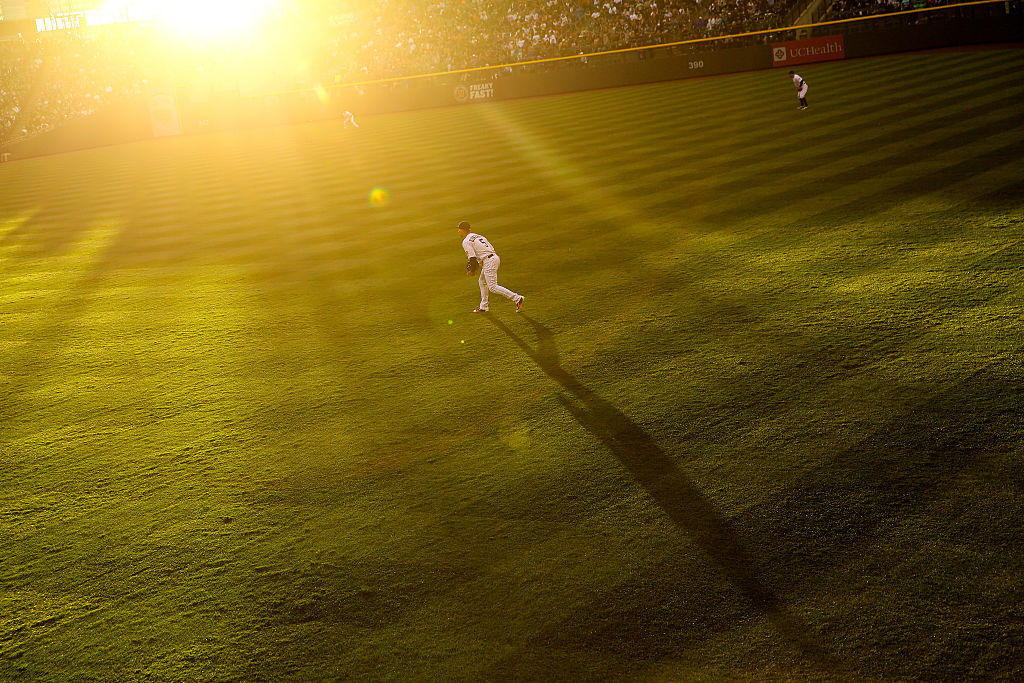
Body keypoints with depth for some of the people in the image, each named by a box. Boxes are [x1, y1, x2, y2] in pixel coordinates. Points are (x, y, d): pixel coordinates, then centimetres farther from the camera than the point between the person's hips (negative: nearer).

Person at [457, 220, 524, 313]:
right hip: (495, 258, 10)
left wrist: (472, 270, 3)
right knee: (482, 281, 23)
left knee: (493, 287, -7)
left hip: (488, 262, -10)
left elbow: (472, 258, -13)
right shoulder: (478, 236, 22)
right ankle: (483, 307, 30)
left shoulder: (466, 241, -5)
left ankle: (517, 298, -12)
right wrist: (480, 264, 24)